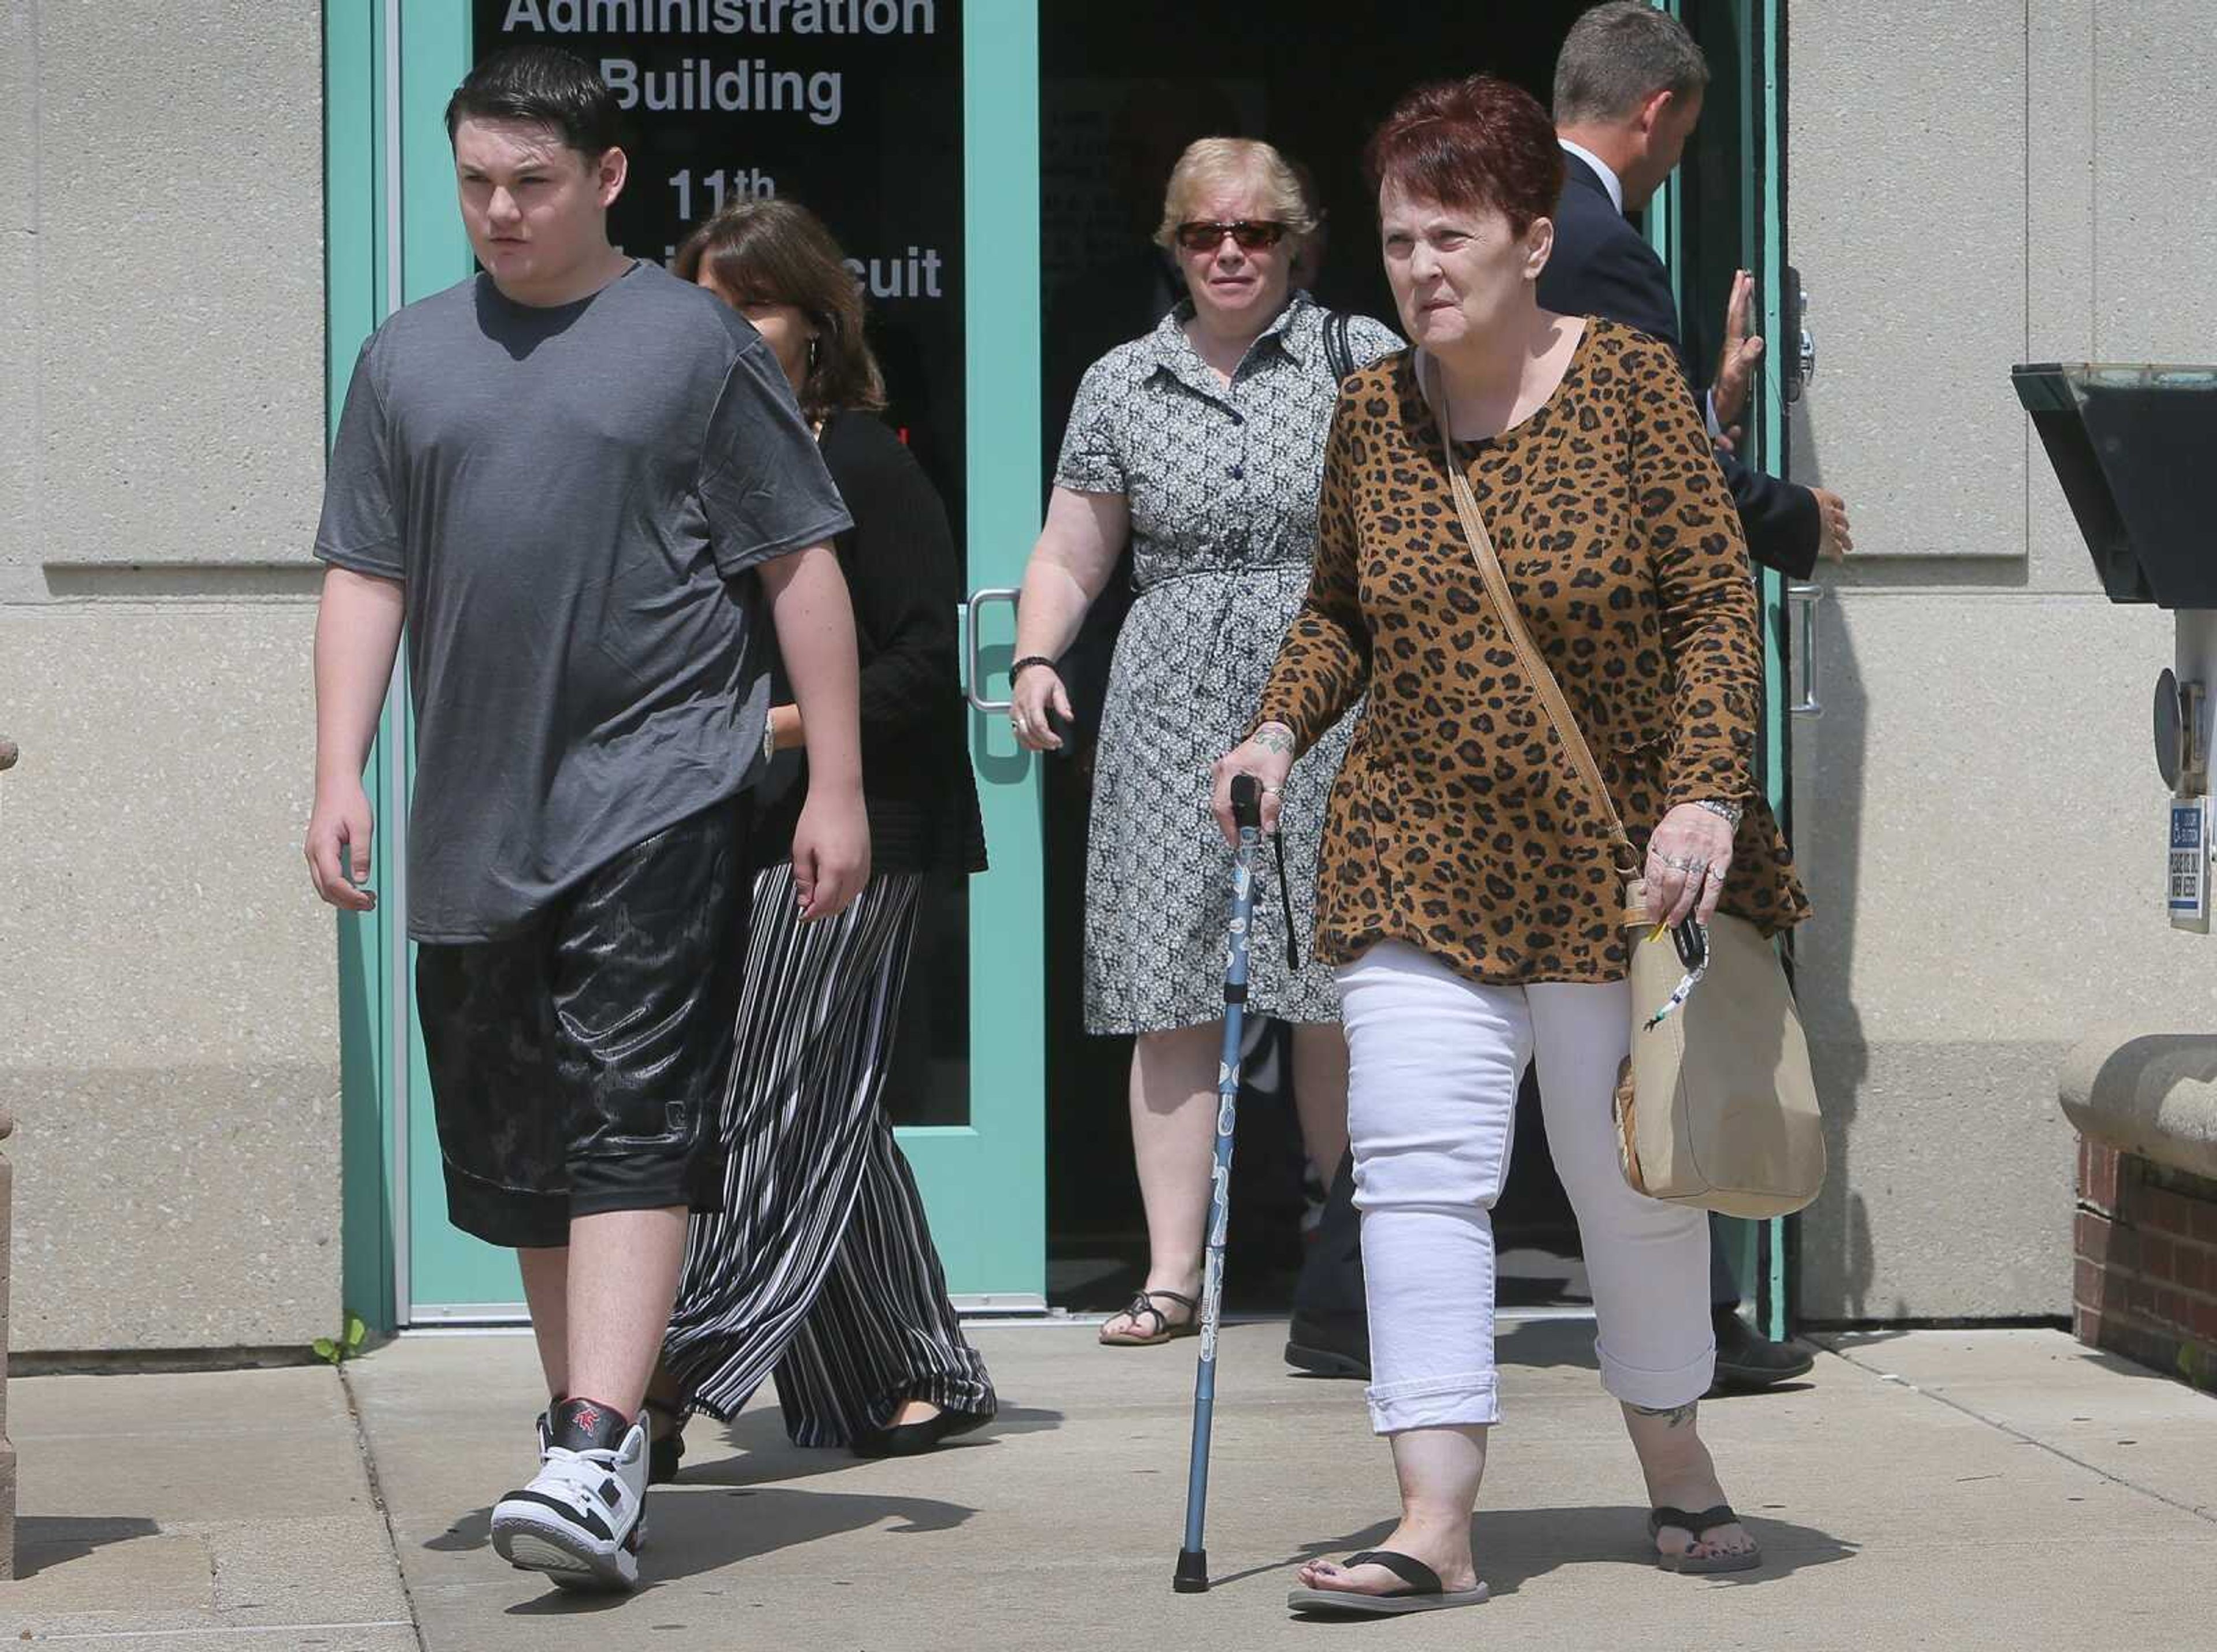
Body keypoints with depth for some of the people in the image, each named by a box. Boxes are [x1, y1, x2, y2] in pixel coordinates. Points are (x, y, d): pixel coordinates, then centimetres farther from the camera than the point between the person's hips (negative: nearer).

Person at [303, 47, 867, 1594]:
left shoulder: (693, 341, 1)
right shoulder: (409, 359, 13)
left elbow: (804, 569, 2)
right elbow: (365, 577, 15)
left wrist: (836, 787, -2)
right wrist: (340, 773, 3)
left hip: (656, 795, -5)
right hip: (475, 816, 5)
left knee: (633, 1120, -14)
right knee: (513, 1143, 10)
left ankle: (600, 1454, -21)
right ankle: (583, 1421, 23)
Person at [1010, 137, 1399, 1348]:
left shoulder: (1362, 357, 6)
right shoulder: (1122, 384, 12)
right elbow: (1072, 555, 14)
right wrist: (1035, 661, -4)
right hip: (1172, 710, 2)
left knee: (1339, 1000, -2)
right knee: (1172, 997, -2)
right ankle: (1173, 1272, 2)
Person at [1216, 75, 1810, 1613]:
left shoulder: (1630, 379, -7)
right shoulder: (1373, 408, 4)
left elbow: (1718, 605, -7)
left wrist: (1705, 795, -18)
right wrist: (1283, 726, 0)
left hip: (1615, 857, -2)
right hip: (1420, 856, 2)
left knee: (1632, 1176, 9)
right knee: (1419, 1167, -11)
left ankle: (1677, 1464, 32)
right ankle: (1436, 1526, -13)